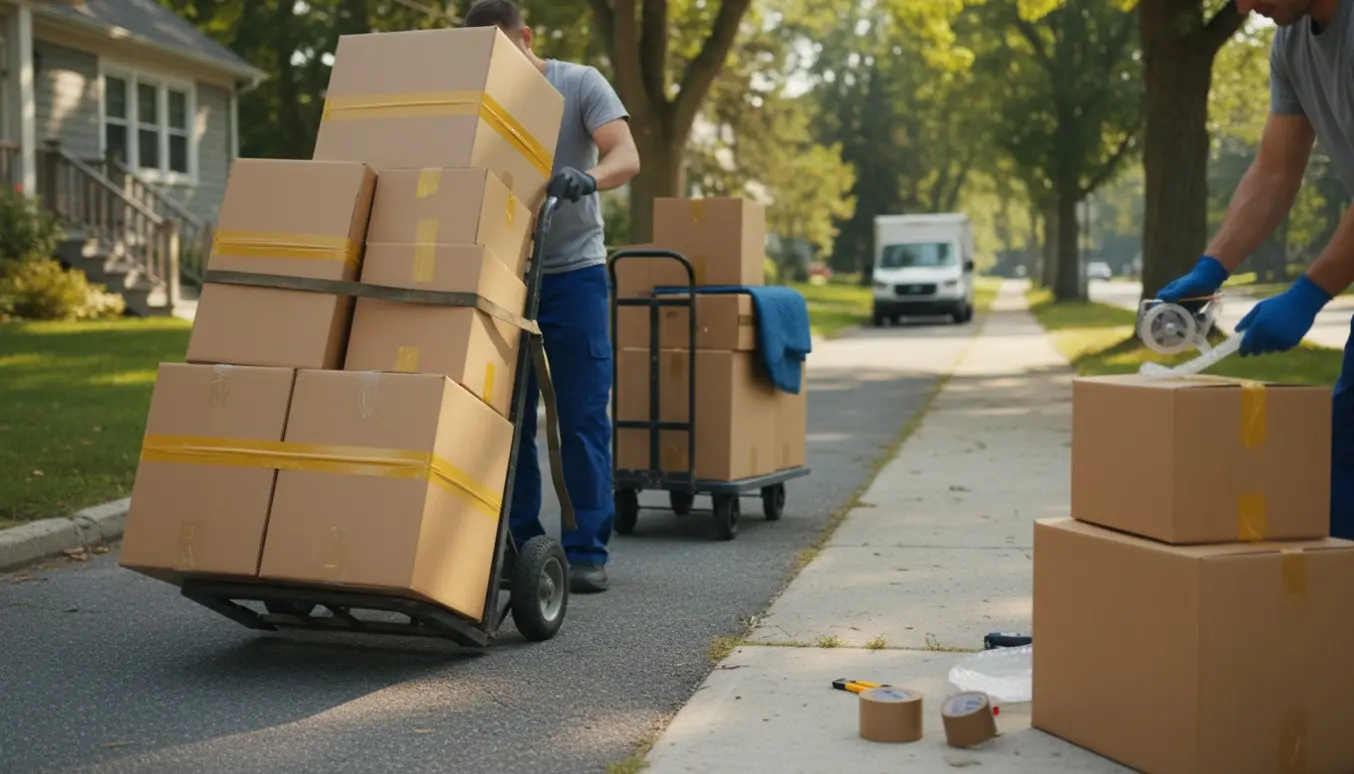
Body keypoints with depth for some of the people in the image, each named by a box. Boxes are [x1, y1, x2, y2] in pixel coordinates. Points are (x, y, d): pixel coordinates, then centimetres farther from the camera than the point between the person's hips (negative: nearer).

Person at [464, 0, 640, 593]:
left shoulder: (581, 85, -5)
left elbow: (626, 157, -19)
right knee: (508, 416, 4)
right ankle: (517, 544, 13)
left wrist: (587, 178, -40)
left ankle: (586, 551, 3)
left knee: (583, 417, -3)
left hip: (573, 274, -3)